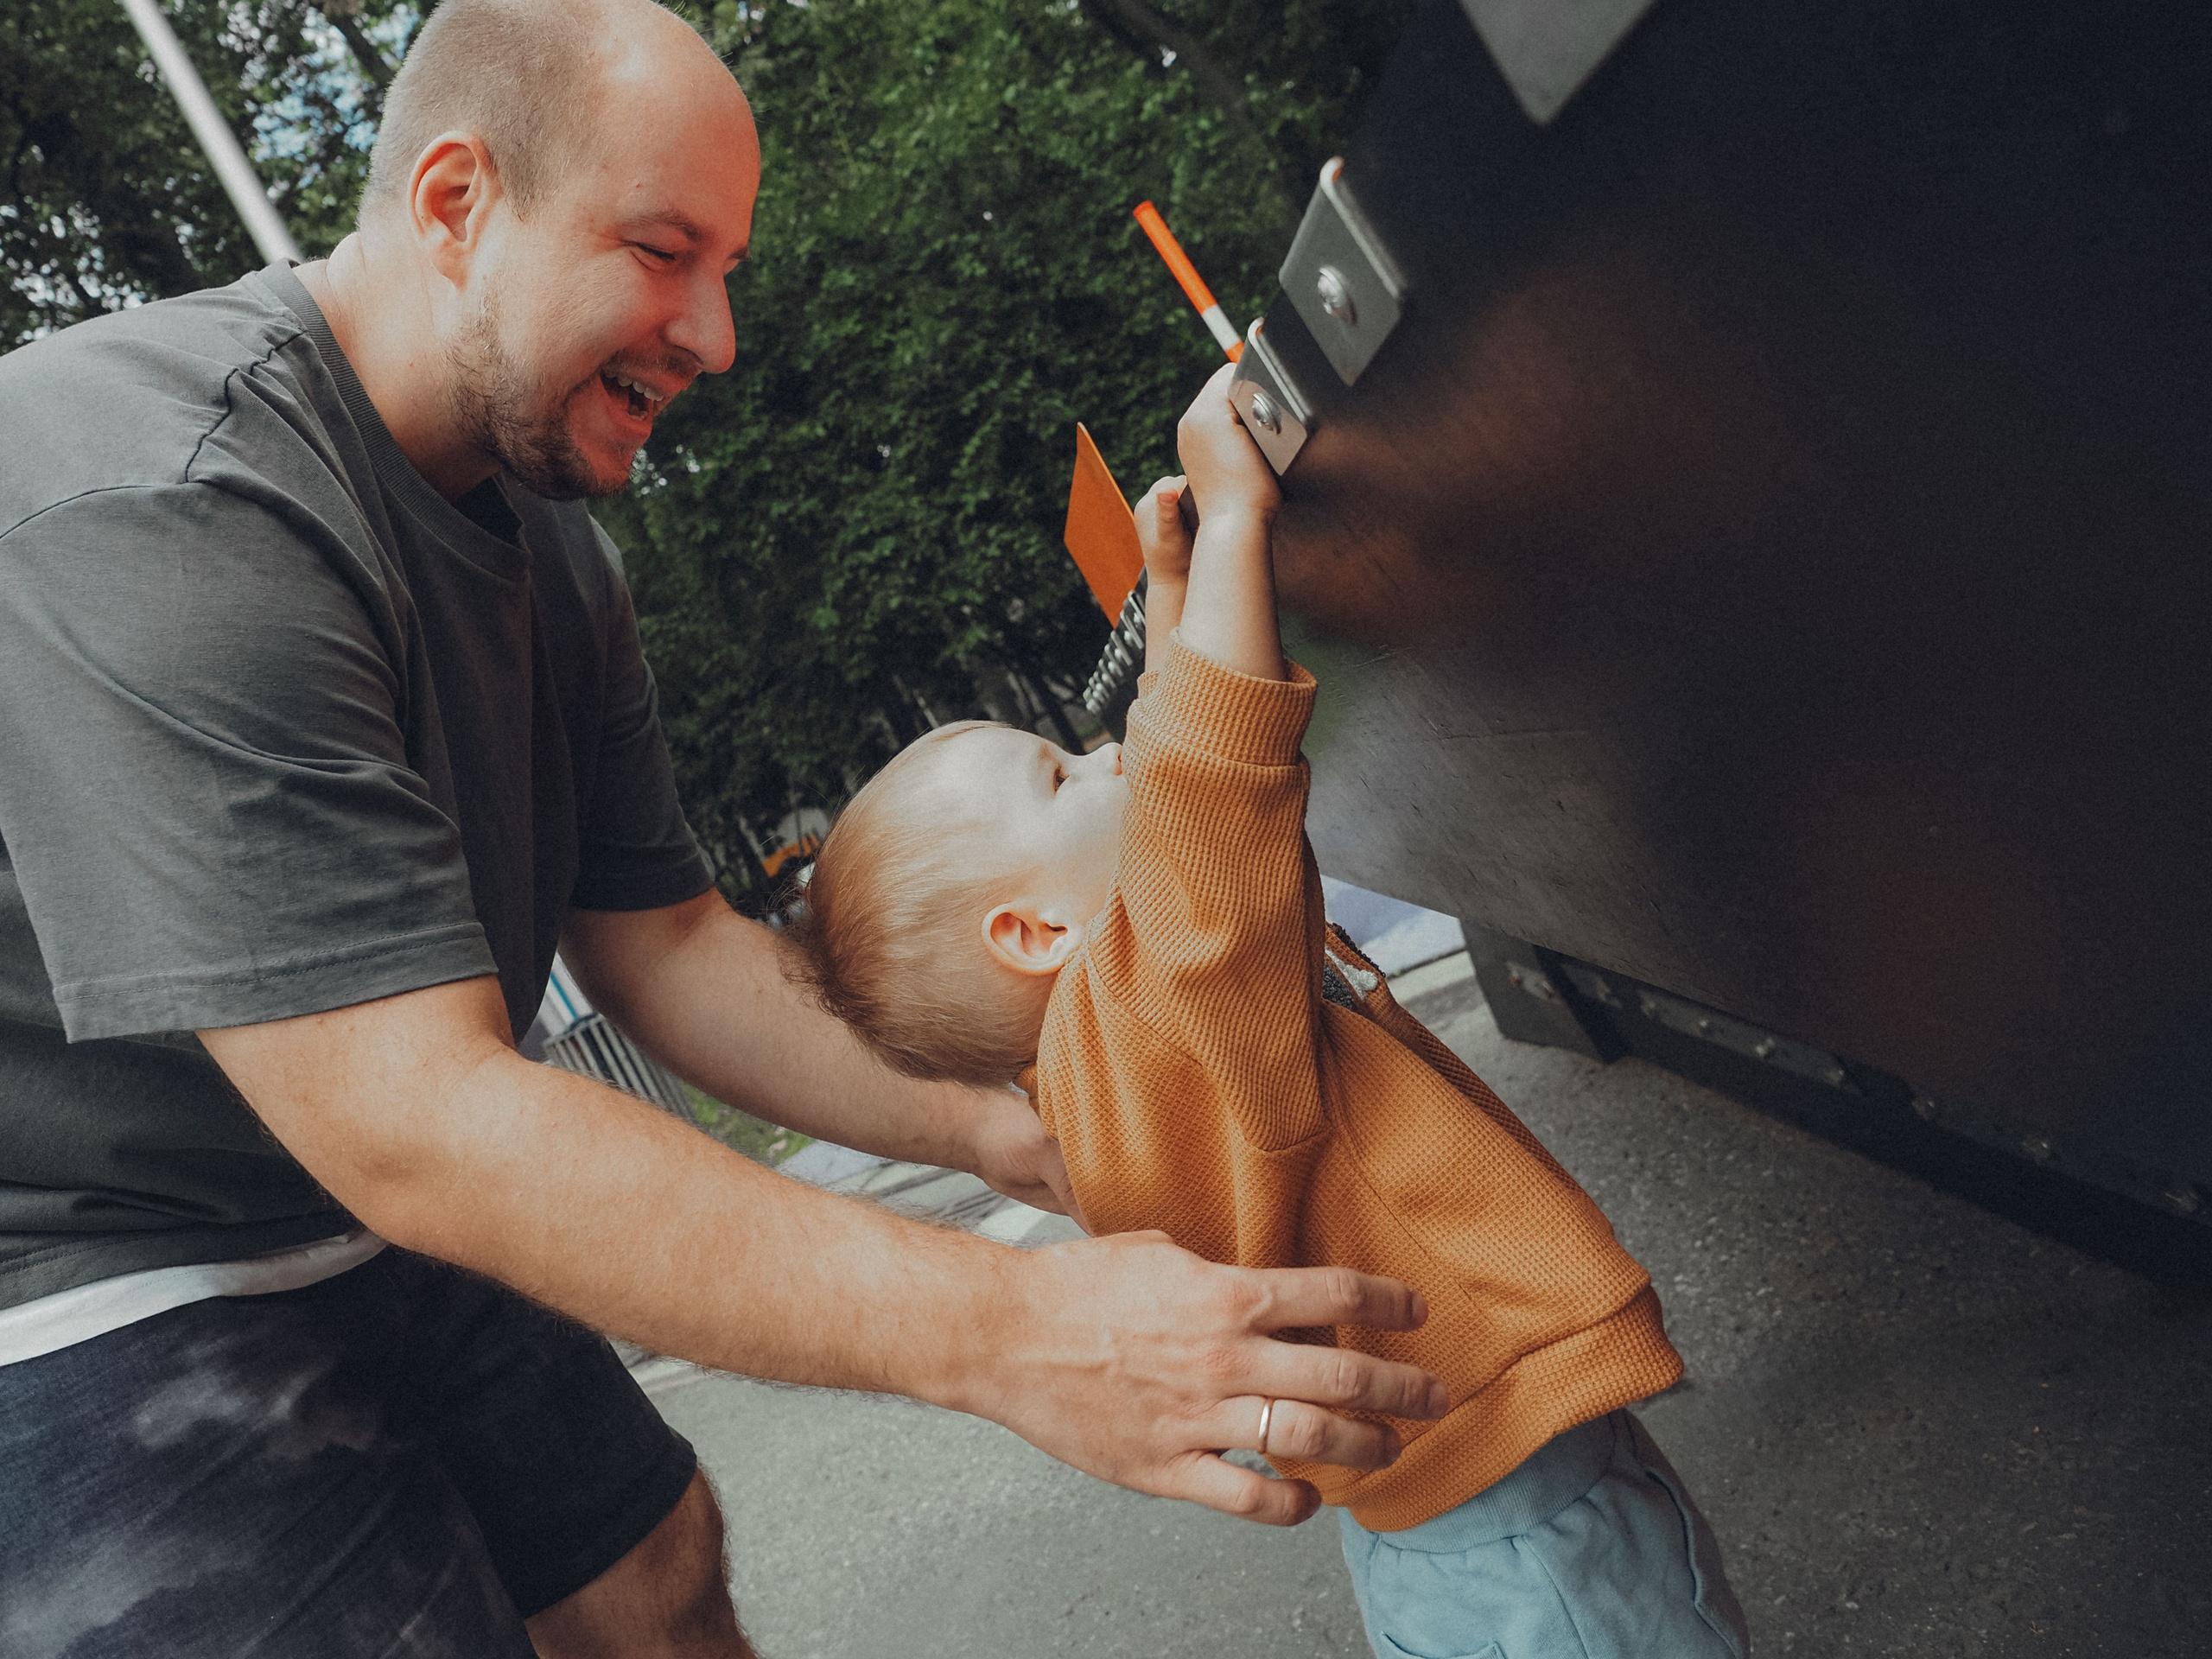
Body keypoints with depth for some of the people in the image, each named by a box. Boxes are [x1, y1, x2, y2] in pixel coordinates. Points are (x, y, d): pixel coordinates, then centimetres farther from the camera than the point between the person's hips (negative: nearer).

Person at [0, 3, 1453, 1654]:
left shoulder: (548, 548, 1)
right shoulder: (160, 509, -31)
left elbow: (662, 939, 4)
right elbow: (412, 1124, -37)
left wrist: (1010, 1132, -7)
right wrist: (1005, 1327, -39)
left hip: (376, 1239, 8)